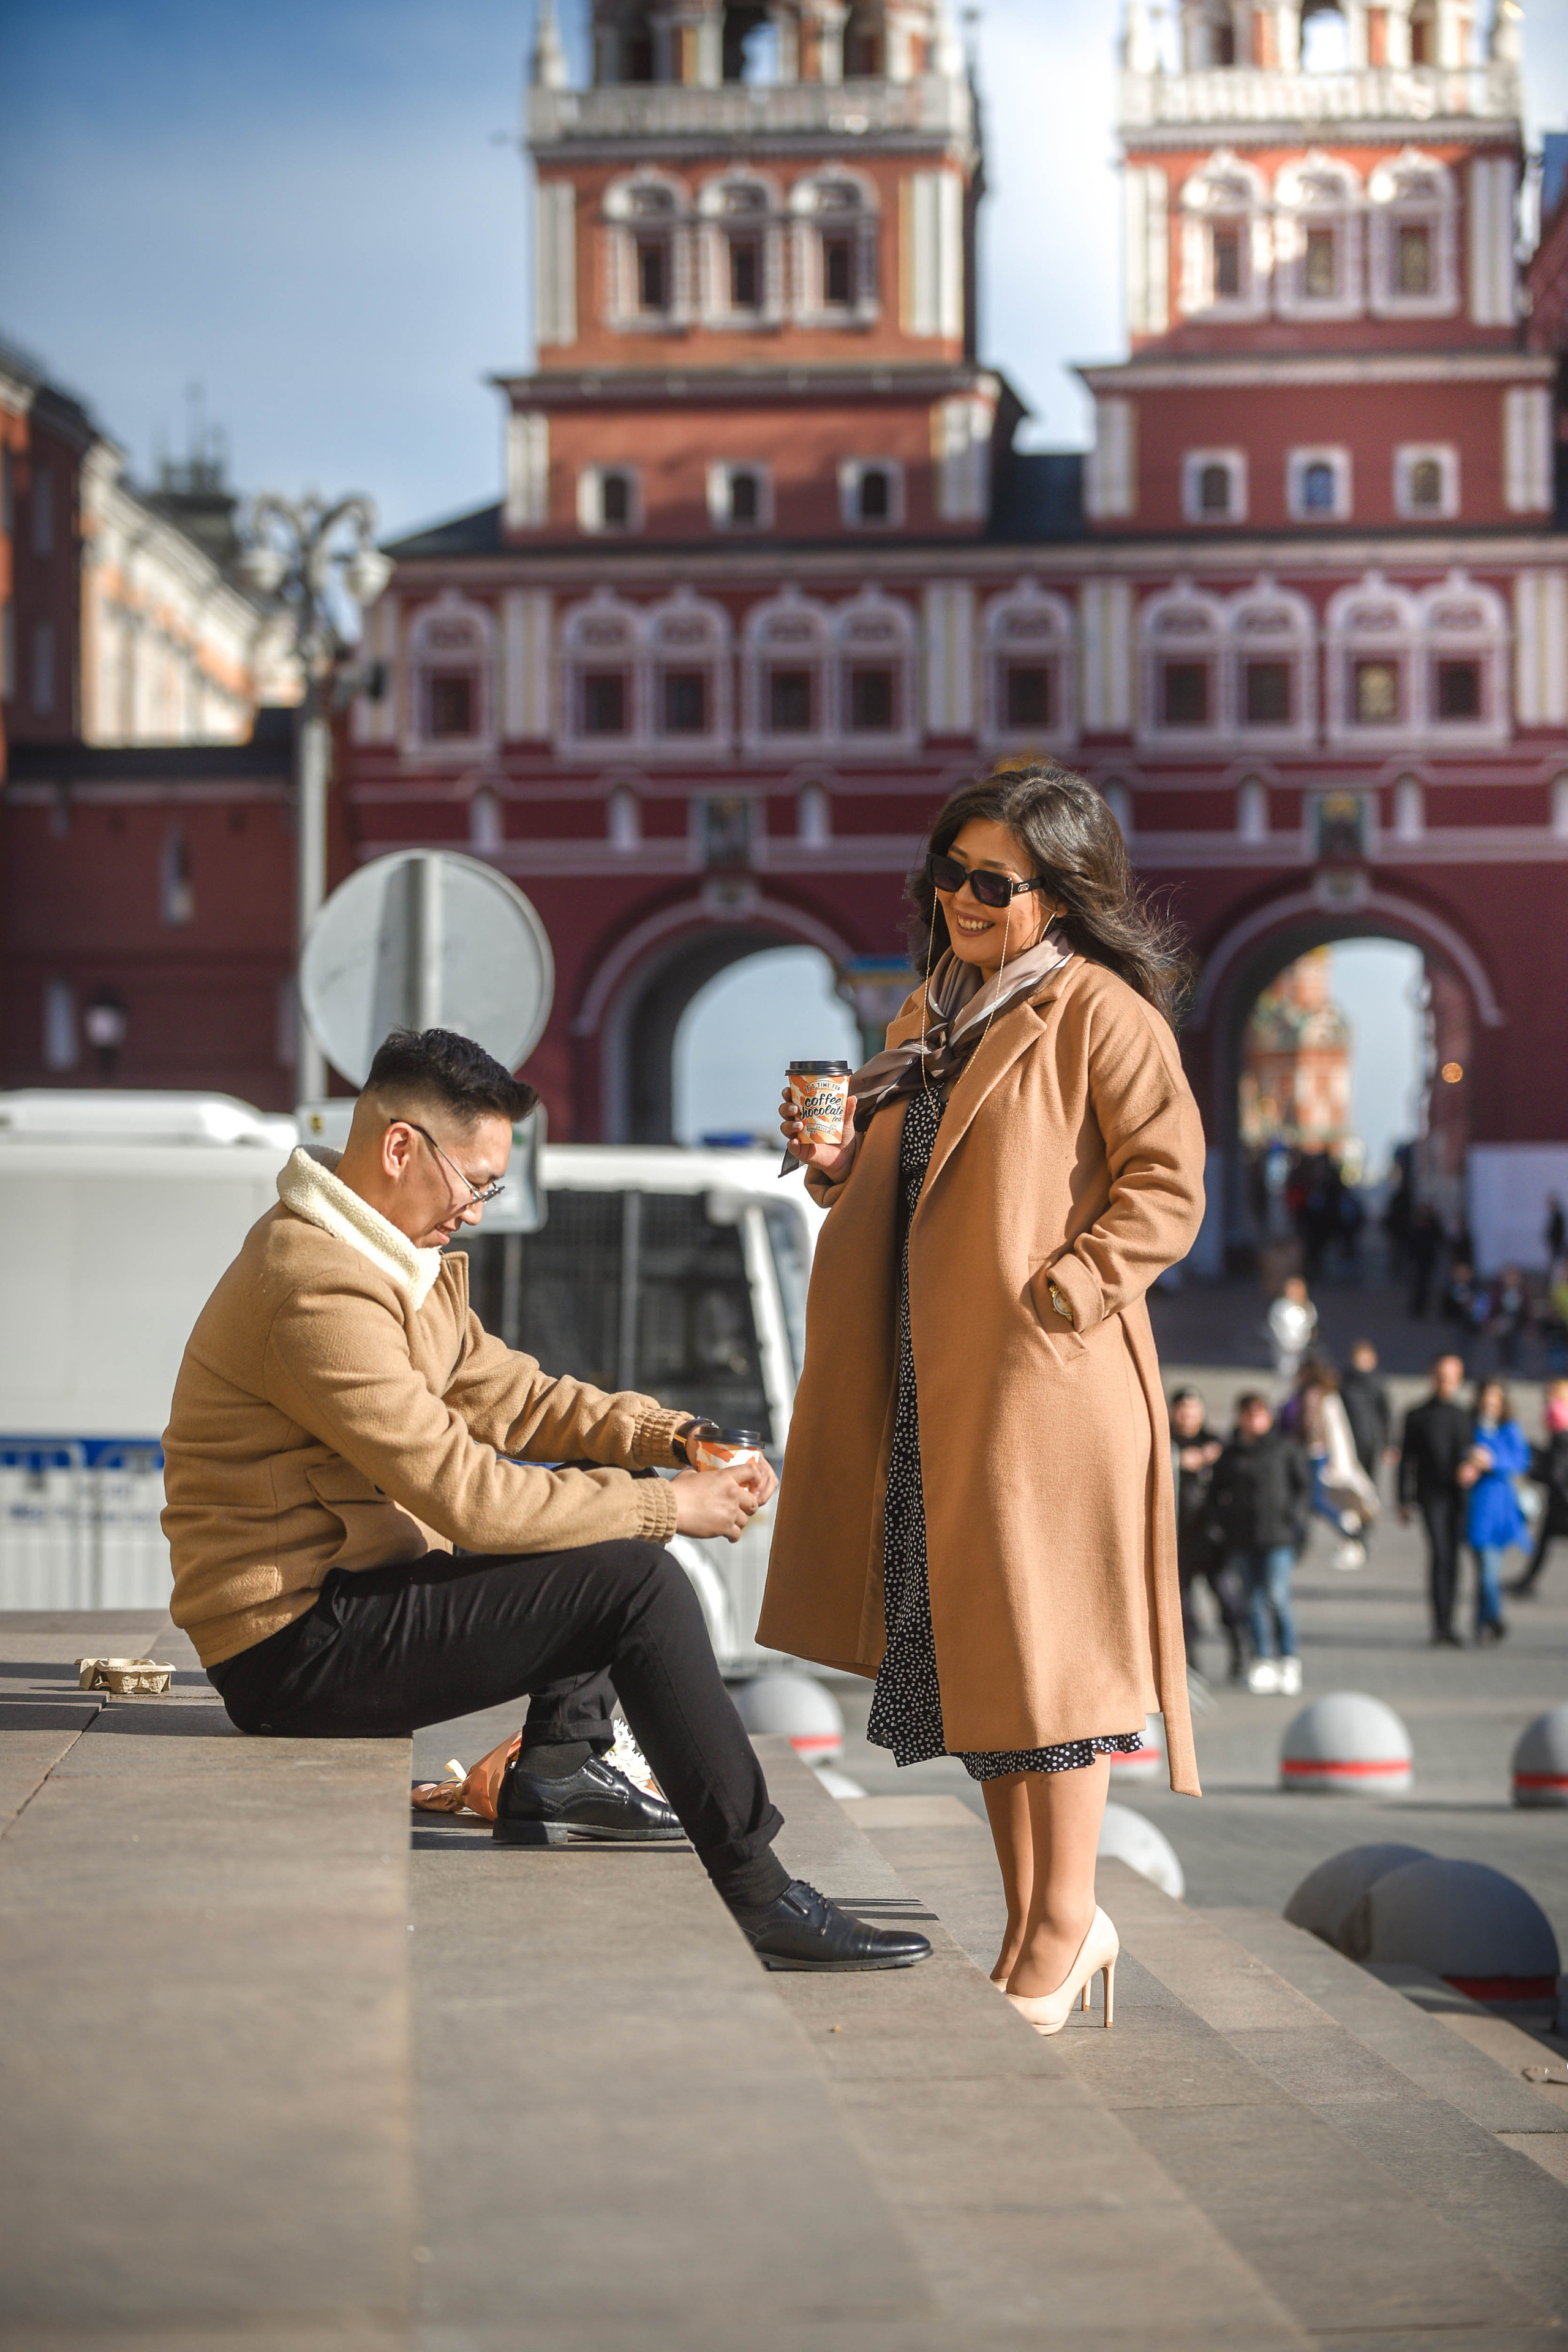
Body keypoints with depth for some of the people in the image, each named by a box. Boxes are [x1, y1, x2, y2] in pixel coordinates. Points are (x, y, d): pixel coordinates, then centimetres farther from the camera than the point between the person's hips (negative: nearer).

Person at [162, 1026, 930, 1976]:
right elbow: (466, 1494, -24)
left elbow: (505, 1393, 17)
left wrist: (664, 1437, 1)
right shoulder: (319, 1290, -23)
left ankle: (562, 1763, 11)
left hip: (344, 1585, 11)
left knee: (600, 1483, 18)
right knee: (637, 1580, -18)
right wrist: (668, 1506, -16)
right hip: (294, 1651, -11)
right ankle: (758, 1894, -14)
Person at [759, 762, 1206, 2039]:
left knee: (1041, 1649, -4)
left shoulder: (1103, 1014, -8)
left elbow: (1167, 1189, -14)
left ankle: (1062, 1932, 6)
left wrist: (1053, 1302, -19)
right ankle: (1036, 1922, 21)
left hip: (1043, 1392, -8)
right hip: (931, 1394, 8)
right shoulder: (931, 1015, 18)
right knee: (973, 1661, 12)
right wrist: (838, 1163, 4)